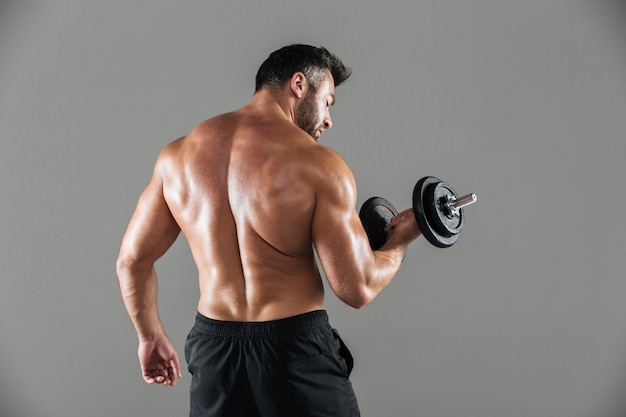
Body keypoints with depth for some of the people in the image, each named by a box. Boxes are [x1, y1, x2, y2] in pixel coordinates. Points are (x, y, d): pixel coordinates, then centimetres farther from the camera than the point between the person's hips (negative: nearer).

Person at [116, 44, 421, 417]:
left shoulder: (177, 155, 2)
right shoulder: (318, 164, -12)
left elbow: (132, 261, 8)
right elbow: (358, 288, -12)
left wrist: (151, 336, 23)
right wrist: (400, 240, 7)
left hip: (214, 350, 4)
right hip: (296, 350, -4)